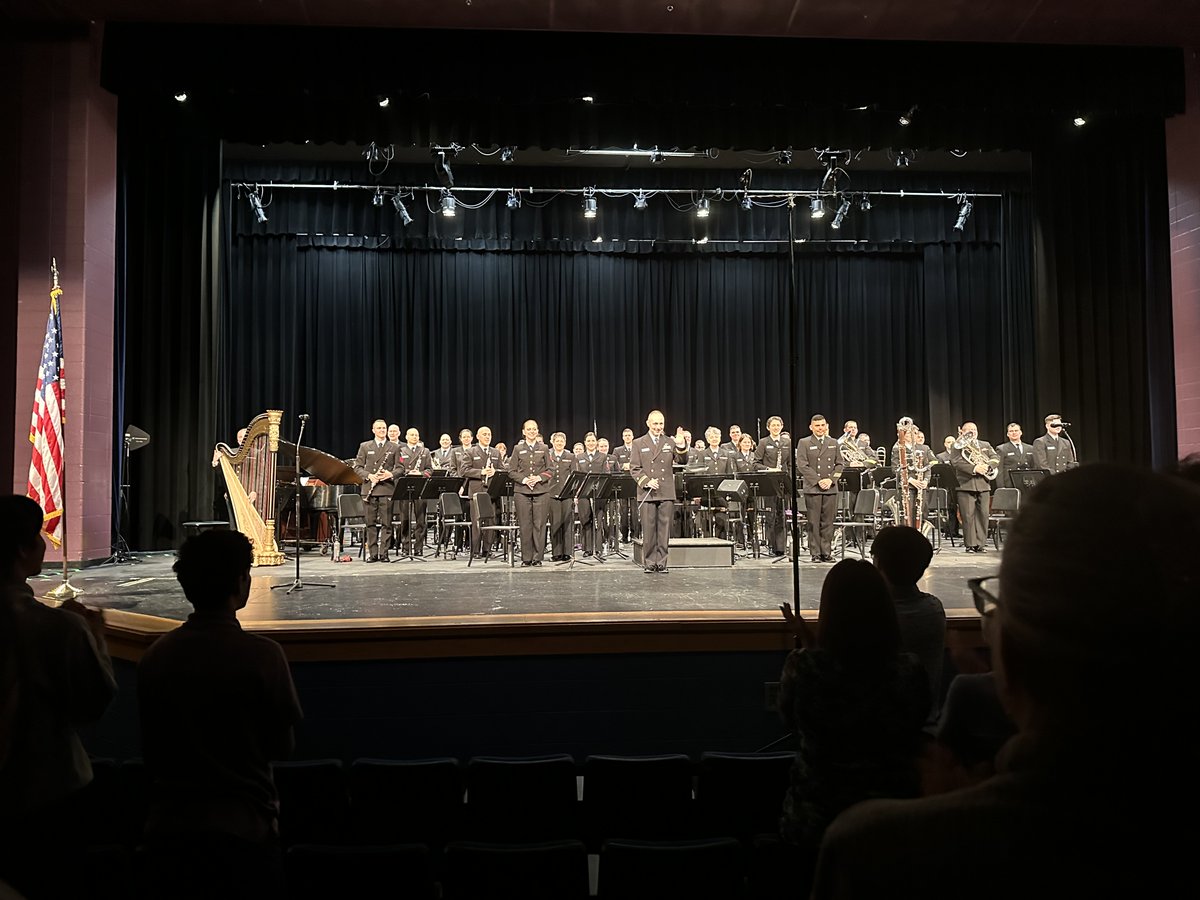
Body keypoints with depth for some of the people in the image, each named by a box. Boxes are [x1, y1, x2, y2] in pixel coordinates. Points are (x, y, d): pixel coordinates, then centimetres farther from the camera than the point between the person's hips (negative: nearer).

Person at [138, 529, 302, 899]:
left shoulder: (154, 656, -3)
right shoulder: (263, 655, -17)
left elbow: (150, 751, 8)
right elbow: (282, 746, -6)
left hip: (169, 827, 4)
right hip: (243, 828, -4)